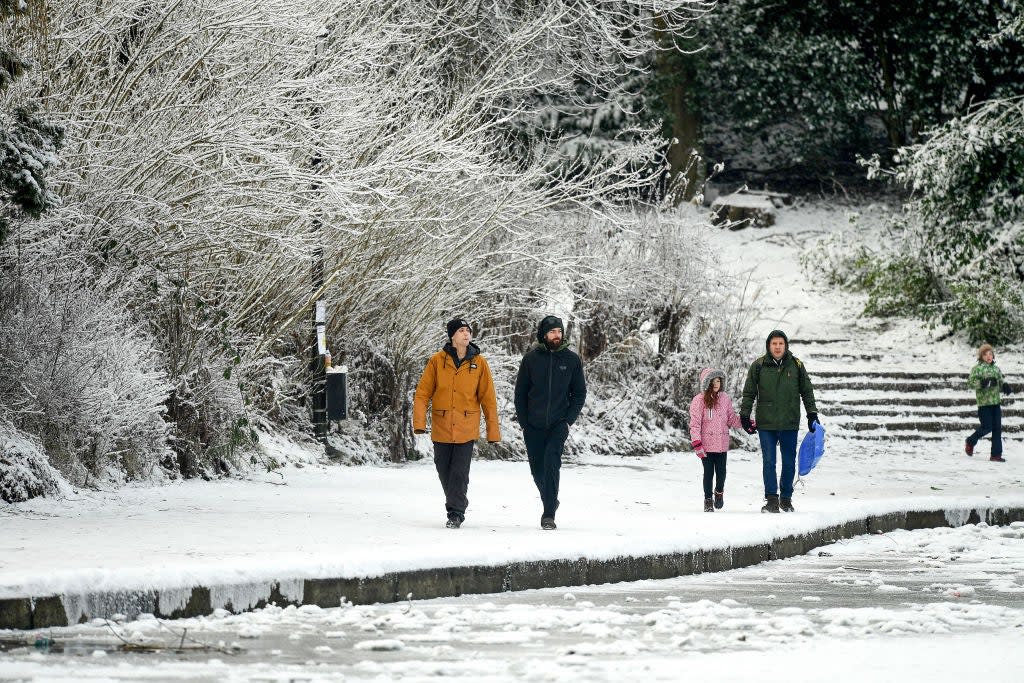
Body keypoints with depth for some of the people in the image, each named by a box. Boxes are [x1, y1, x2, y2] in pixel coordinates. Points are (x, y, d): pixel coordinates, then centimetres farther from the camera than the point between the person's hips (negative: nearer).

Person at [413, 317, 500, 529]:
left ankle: (456, 513, 2)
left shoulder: (479, 363, 1)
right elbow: (422, 393, -1)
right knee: (444, 471, 9)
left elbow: (488, 398, 4)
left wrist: (493, 429, 2)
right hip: (441, 428, 1)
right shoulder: (437, 361, -1)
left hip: (466, 429, -1)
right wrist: (419, 422, -11)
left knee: (459, 473, -8)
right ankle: (457, 506, 28)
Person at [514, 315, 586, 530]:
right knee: (538, 470, 8)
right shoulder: (531, 358, 2)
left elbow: (579, 393, 8)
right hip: (534, 426, 2)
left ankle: (549, 515, -19)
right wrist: (523, 421, 0)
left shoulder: (571, 360, 2)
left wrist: (569, 420, -3)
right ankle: (550, 502, 35)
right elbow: (520, 392, 7)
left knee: (551, 463, -19)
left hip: (559, 424, -2)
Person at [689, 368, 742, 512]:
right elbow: (695, 423, -8)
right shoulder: (699, 400, -7)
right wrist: (696, 443, -14)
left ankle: (719, 492, 32)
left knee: (721, 472, 3)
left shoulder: (725, 398, 7)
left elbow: (732, 419, 16)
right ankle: (708, 500, 18)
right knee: (709, 472, 2)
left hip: (722, 444, 3)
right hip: (706, 444, -3)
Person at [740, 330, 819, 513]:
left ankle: (786, 498, 20)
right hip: (766, 423, -1)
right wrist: (744, 415, 2)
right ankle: (771, 500, -1)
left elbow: (807, 391, 10)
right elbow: (749, 393, 6)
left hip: (789, 423, 1)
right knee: (768, 462, -3)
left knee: (789, 462, 8)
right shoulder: (758, 366, 0)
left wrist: (812, 413, 6)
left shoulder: (796, 365, 3)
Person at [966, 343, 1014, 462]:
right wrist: (983, 383, -26)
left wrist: (1005, 387, -1)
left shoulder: (996, 369, 16)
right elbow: (971, 382, -13)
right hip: (984, 402, -6)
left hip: (996, 402, 6)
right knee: (986, 427, -7)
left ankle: (996, 454, 3)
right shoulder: (977, 368, -2)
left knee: (997, 428, 0)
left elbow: (1001, 383, 22)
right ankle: (971, 442, 20)